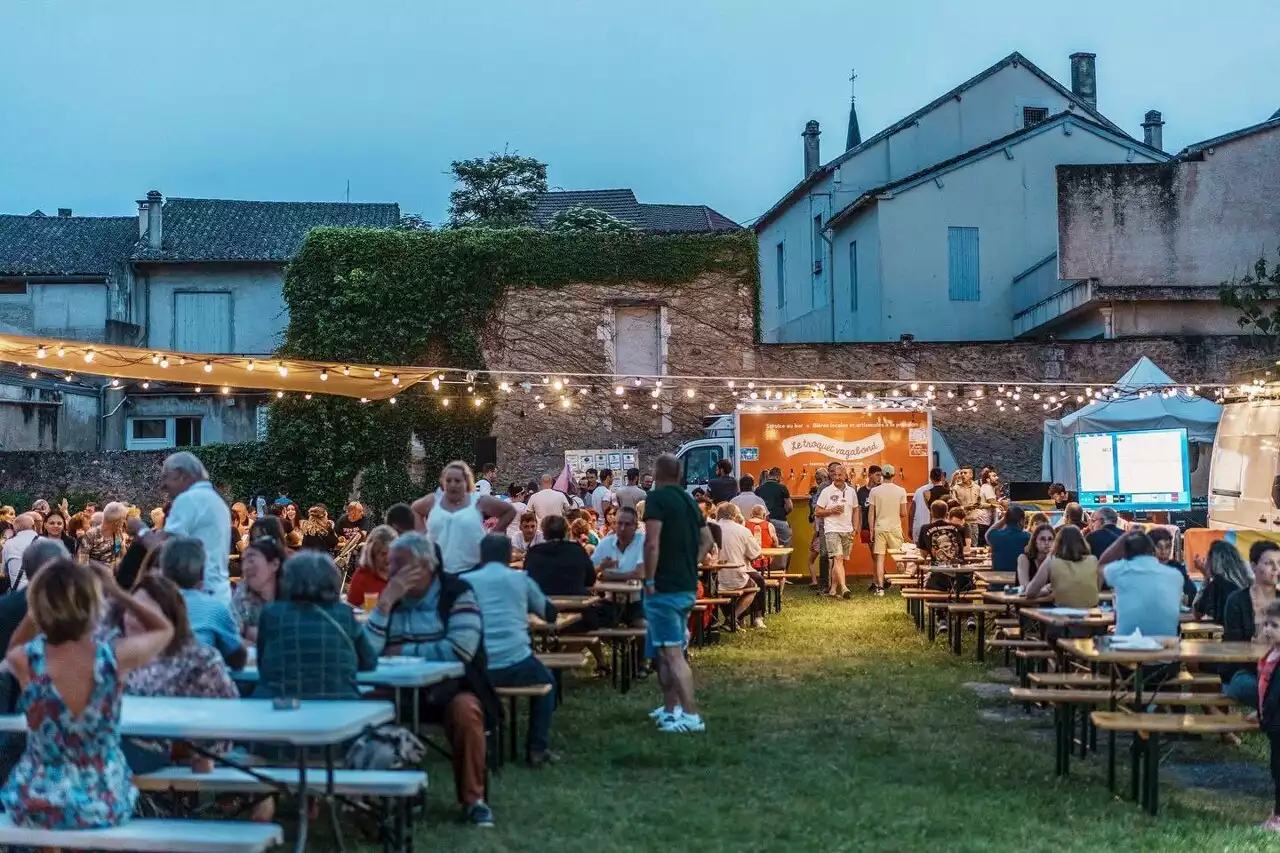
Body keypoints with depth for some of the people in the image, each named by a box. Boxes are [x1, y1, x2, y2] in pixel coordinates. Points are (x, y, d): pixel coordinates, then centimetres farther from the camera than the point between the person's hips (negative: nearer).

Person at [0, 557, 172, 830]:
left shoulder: (24, 660, -18)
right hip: (103, 805, 0)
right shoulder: (117, 657, -20)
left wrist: (47, 597, 4)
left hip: (35, 806, 1)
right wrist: (116, 592, 5)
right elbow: (164, 629, 4)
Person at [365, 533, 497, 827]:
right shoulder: (391, 597, 8)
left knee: (465, 710, -35)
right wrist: (387, 600, -15)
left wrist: (404, 651, -12)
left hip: (450, 689, -4)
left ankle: (473, 798, -15)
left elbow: (461, 649, -23)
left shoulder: (457, 592, -7)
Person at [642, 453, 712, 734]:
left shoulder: (657, 498, -12)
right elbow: (706, 540, 20)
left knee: (673, 653, -8)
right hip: (688, 587, 8)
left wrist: (649, 580, -14)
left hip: (664, 587, -8)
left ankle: (691, 715, -13)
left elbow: (652, 543, -21)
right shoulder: (689, 500, 13)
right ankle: (671, 708, 24)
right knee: (665, 650, 19)